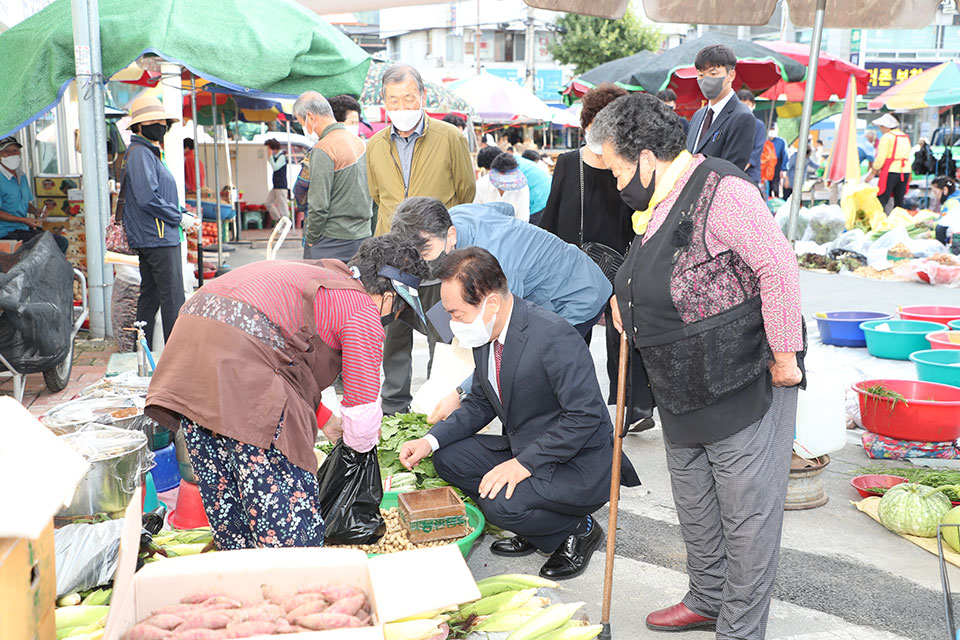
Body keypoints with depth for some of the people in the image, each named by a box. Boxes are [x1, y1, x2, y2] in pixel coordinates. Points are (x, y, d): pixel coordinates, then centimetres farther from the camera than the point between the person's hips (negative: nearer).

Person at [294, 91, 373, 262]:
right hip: (363, 237, 8)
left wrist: (311, 240, -7)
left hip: (333, 241, -8)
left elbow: (319, 205, -18)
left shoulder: (323, 150, -15)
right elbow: (372, 195, 16)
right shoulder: (359, 142, 11)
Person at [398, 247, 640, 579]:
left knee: (502, 504, -29)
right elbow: (480, 403, 13)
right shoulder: (485, 334, 1)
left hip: (579, 465, -9)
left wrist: (525, 463, -30)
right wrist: (431, 440, -2)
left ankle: (578, 530, 3)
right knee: (448, 458, 1)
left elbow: (585, 416, -27)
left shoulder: (554, 336, -27)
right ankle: (534, 529, 11)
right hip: (523, 451, 9)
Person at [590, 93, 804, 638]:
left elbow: (779, 267, -23)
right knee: (694, 506, 21)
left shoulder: (721, 189, -18)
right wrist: (630, 302, 9)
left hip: (743, 385, -10)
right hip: (684, 393, 10)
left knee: (747, 516, 3)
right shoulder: (664, 203, 12)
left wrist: (785, 357, -20)